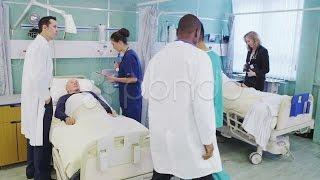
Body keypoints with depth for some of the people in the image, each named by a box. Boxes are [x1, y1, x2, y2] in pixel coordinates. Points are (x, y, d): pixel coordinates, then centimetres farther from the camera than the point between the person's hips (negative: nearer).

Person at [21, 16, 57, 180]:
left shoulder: (36, 44, 15)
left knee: (34, 134, 19)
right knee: (42, 139, -3)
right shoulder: (42, 45, -16)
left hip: (31, 97, 11)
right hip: (39, 98, -11)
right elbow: (38, 75, -25)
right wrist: (46, 97, -15)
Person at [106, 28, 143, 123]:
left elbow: (133, 79, -20)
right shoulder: (130, 53, 12)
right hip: (132, 95, 9)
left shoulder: (129, 56, -17)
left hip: (130, 97, -9)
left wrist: (115, 79, -15)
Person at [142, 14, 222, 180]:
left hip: (161, 132, 6)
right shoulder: (199, 57, -12)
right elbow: (203, 103, -18)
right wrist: (208, 140, -10)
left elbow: (146, 92, 14)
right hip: (188, 135, -5)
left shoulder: (157, 57, 4)